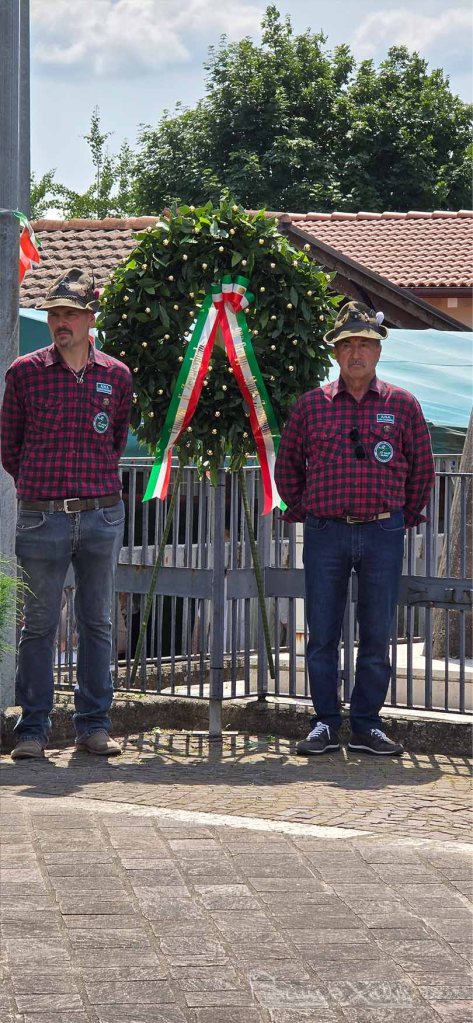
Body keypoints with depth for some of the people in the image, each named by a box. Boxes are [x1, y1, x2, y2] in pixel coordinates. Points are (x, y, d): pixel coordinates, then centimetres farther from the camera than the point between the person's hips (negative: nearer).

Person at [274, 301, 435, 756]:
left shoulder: (402, 405, 5)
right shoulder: (311, 405, 5)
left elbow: (421, 468, 14)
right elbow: (287, 465, 15)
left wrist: (405, 517, 12)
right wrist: (303, 512, 12)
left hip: (382, 534, 0)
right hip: (325, 534, 0)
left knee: (377, 636, 3)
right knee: (322, 634, 3)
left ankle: (366, 725, 12)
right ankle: (325, 724, 11)